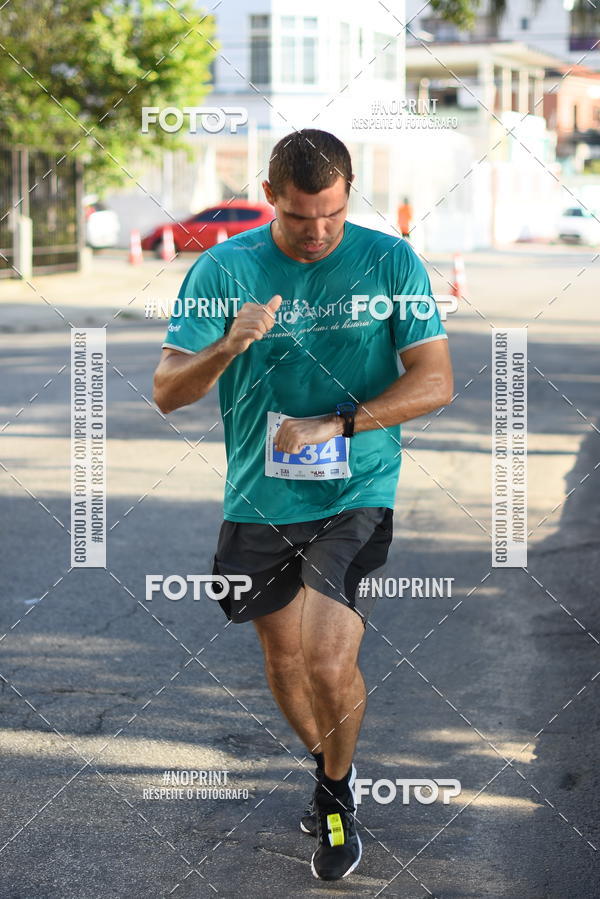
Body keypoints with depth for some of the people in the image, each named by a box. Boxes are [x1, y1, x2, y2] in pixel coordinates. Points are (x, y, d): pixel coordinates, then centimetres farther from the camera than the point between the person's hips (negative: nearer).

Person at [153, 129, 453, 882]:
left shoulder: (390, 262, -4)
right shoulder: (223, 269, -3)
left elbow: (435, 382, -5)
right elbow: (167, 392, -6)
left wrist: (335, 424, -16)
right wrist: (228, 346, -26)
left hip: (355, 497, -2)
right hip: (259, 501, 3)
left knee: (329, 664, -16)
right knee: (284, 659, 15)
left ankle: (335, 793, 14)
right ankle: (329, 766, 46)